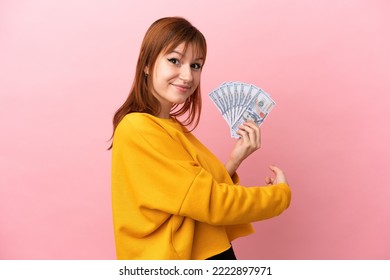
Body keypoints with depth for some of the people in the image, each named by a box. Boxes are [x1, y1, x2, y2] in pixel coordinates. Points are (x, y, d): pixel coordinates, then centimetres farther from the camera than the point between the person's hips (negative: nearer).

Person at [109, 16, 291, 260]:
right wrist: (281, 193, -7)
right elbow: (210, 203, -20)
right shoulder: (139, 130, -20)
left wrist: (234, 161, -6)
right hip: (179, 257, -7)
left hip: (209, 253, 7)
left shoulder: (172, 128, 5)